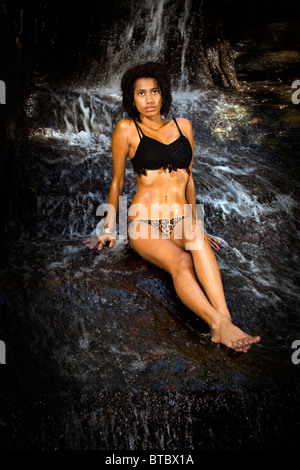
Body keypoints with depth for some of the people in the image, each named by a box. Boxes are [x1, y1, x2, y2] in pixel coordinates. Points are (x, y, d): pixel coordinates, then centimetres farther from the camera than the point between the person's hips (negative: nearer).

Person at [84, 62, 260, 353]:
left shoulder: (183, 126, 15)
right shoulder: (127, 129, 4)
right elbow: (117, 181, 11)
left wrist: (195, 224, 20)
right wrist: (109, 229, 11)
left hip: (181, 222, 2)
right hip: (143, 222, -2)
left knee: (196, 238, -35)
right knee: (181, 262, -34)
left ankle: (223, 322, -47)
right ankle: (220, 324, -47)